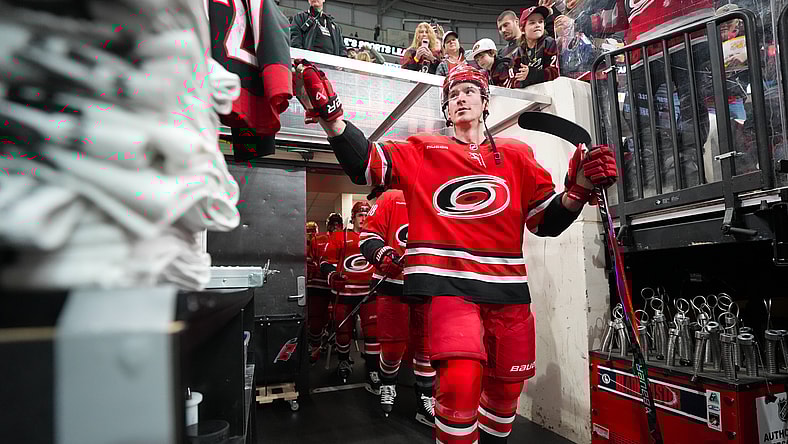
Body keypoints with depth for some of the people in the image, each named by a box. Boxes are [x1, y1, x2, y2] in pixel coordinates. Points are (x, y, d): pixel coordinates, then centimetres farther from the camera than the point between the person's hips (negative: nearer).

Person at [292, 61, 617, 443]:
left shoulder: (516, 154, 14)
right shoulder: (423, 151, 8)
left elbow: (546, 221, 12)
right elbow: (365, 163, -6)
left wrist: (579, 188, -6)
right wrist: (327, 109, -19)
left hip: (506, 284, 4)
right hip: (448, 281, -3)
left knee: (506, 387, 14)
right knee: (461, 379, -22)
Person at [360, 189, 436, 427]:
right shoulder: (391, 199, -1)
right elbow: (369, 235, -5)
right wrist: (382, 254, -22)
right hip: (393, 284, -3)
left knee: (427, 345, 7)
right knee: (393, 345, 5)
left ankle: (425, 401, 22)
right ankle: (387, 385, 35)